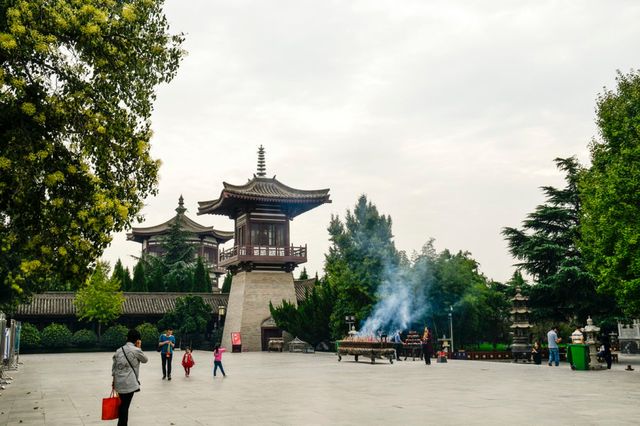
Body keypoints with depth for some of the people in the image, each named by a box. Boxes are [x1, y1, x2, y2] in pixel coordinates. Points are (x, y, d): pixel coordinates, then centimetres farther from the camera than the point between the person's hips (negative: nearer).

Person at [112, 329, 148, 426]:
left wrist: (114, 380, 20)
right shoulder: (136, 350, -10)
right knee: (125, 406, 0)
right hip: (129, 383, -6)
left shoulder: (119, 350, 8)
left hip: (119, 382, 6)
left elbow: (114, 366, 12)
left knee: (122, 404, 19)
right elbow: (145, 360, 6)